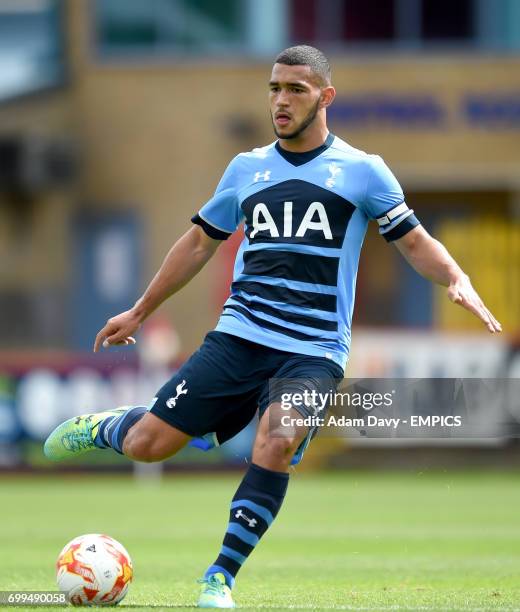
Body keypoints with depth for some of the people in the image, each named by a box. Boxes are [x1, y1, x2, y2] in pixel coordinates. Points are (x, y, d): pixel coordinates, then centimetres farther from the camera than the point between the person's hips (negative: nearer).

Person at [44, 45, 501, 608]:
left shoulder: (361, 171, 4)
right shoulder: (247, 169, 13)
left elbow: (415, 243, 7)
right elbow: (200, 241, 23)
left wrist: (456, 280, -14)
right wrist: (138, 312, 26)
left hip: (313, 351, -2)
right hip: (238, 335, 2)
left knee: (277, 443, -28)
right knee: (146, 445, -6)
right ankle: (102, 428, 31)